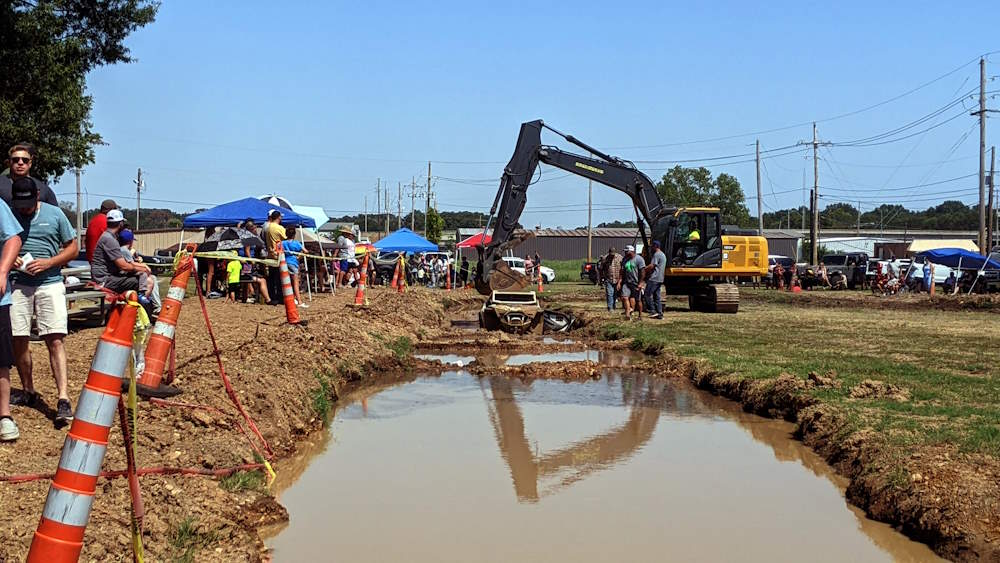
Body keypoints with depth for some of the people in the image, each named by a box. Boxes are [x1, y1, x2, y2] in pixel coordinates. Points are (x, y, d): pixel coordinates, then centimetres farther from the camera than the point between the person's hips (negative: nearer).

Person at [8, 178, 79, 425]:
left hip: (50, 284, -2)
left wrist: (48, 263, -8)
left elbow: (73, 248, 7)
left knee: (55, 340, -11)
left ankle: (63, 399, -16)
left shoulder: (54, 214, 3)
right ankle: (28, 391, 22)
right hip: (17, 285, 2)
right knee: (19, 340, 4)